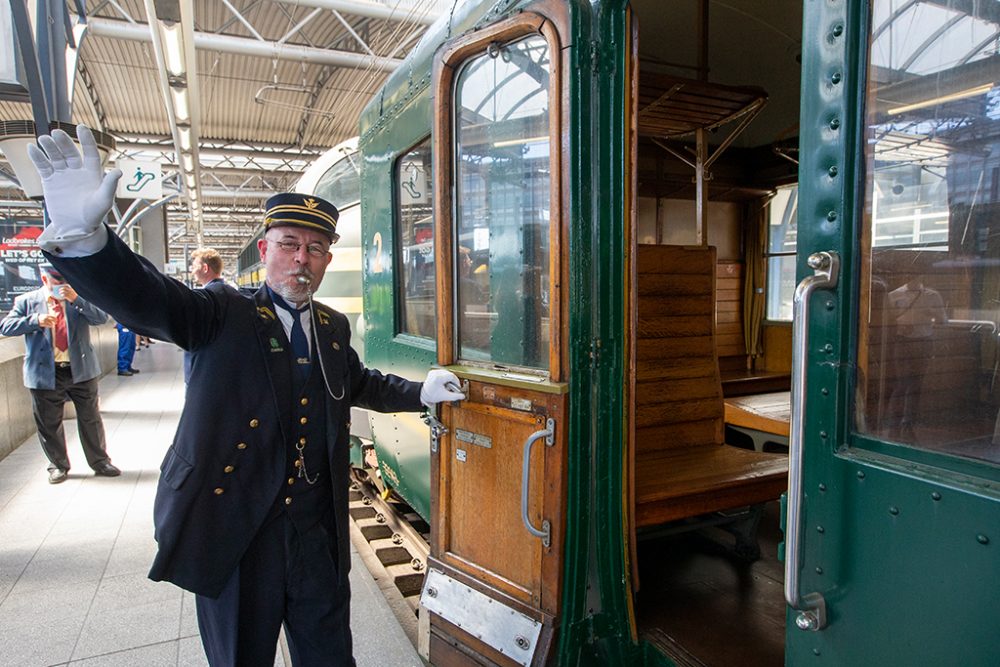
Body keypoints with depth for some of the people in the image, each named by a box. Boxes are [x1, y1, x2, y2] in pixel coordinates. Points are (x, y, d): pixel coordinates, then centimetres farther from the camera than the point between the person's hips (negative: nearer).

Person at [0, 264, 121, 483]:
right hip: (45, 373, 0)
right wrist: (36, 320, -19)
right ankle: (58, 465, 27)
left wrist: (76, 299, -21)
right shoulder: (27, 301, 3)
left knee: (91, 419, 7)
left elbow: (101, 318, -9)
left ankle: (100, 462, 20)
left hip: (81, 370, 0)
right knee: (49, 424, 9)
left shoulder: (79, 297, 4)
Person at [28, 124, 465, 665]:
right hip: (233, 534, -3)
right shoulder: (222, 315, -6)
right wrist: (81, 235, -41)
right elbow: (144, 298, -24)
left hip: (317, 536, 4)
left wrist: (420, 392, 17)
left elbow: (360, 382, 26)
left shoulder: (332, 327, 9)